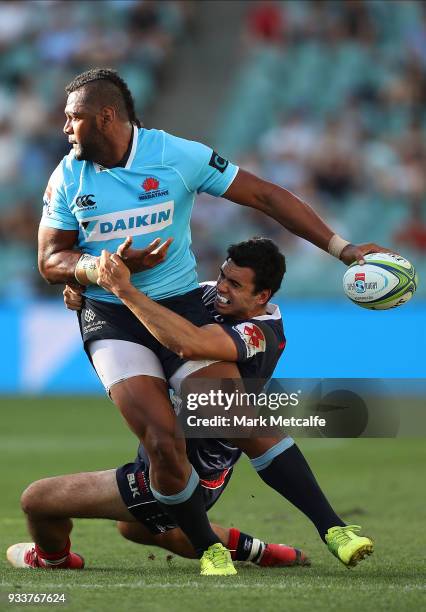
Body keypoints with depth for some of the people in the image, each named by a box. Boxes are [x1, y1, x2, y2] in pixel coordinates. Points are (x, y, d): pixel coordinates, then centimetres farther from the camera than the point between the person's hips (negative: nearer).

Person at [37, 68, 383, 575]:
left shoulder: (179, 155, -8)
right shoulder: (68, 177, -2)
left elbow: (264, 196, -4)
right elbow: (51, 262, 4)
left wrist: (341, 248, -7)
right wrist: (106, 268, -17)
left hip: (180, 304, -1)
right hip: (111, 318, 1)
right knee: (164, 443, -18)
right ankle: (208, 549, 4)